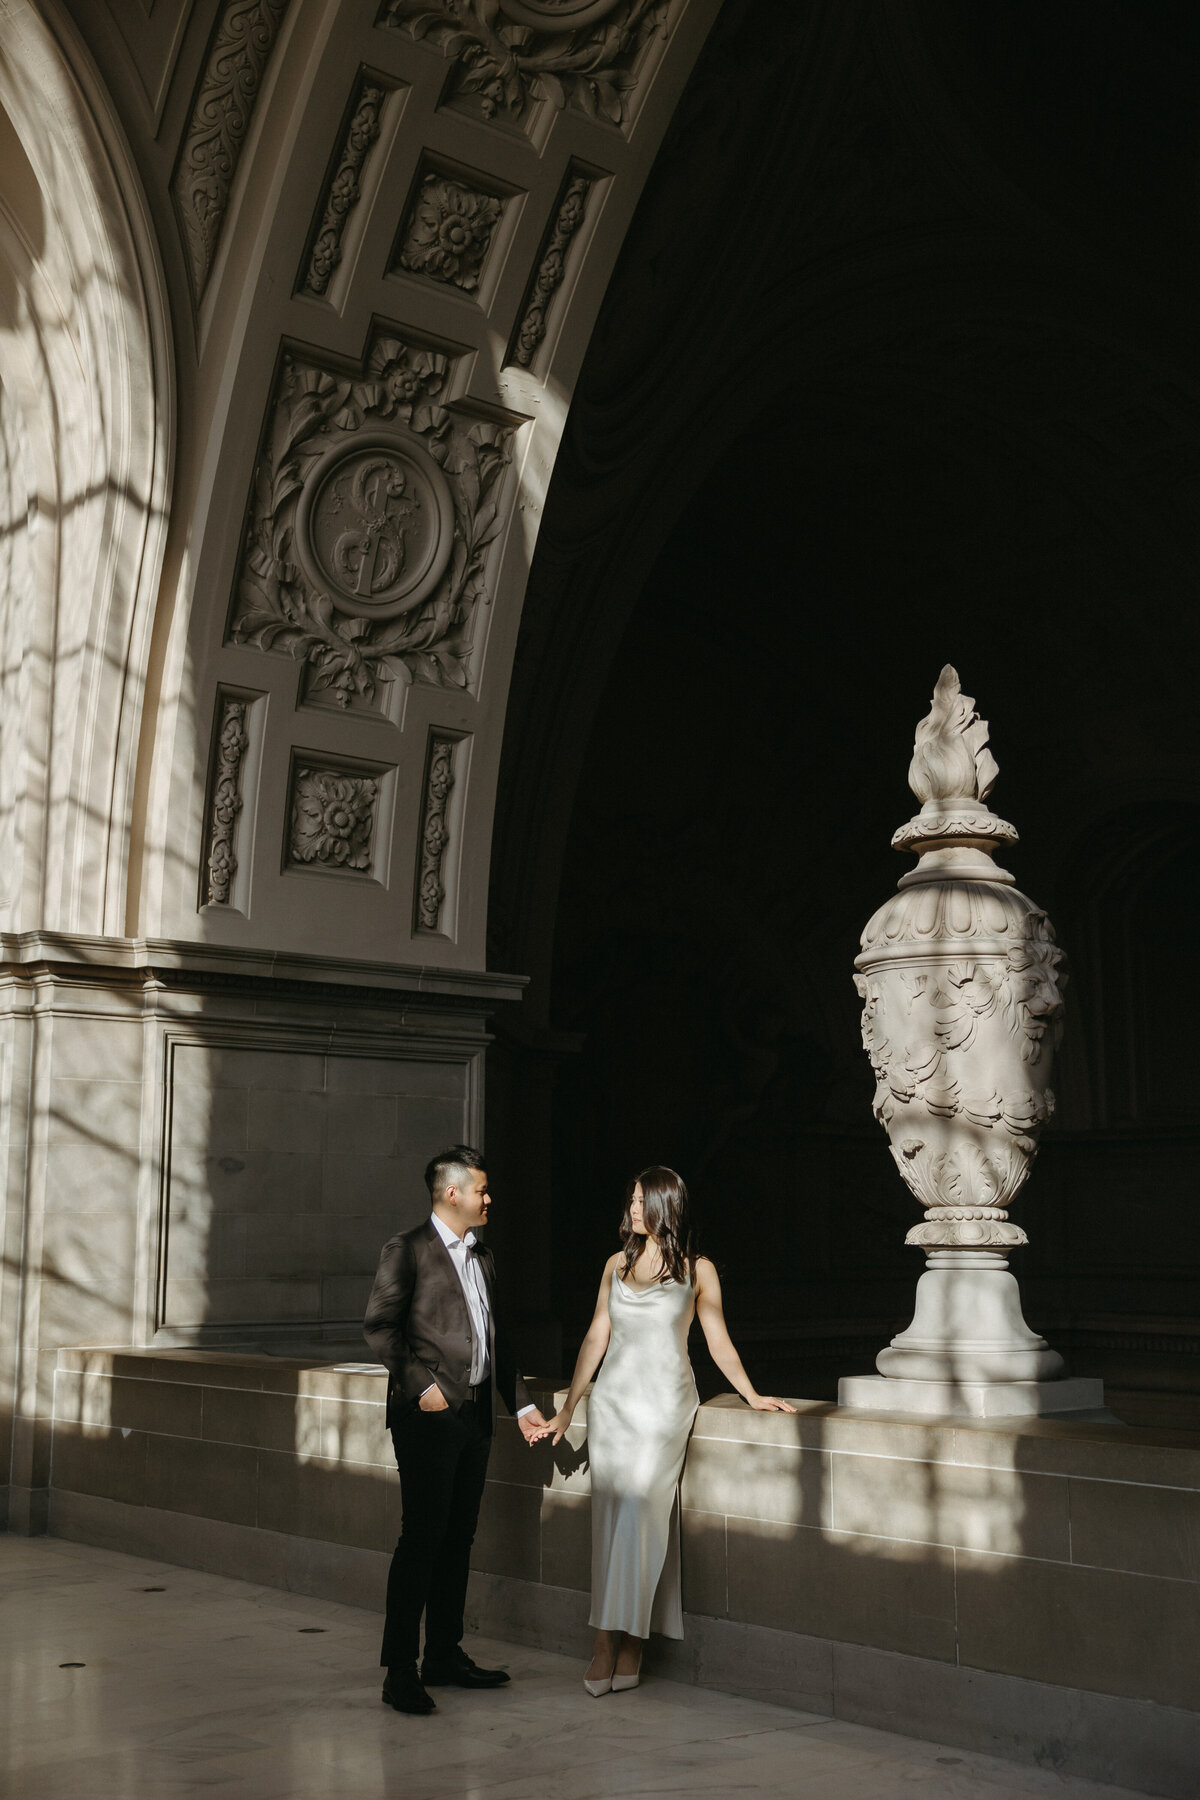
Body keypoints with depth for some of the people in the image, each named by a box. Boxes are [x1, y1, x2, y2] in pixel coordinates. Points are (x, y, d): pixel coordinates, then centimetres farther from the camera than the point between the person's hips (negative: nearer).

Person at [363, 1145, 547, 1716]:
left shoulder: (481, 1256, 18)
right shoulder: (406, 1250, -6)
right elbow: (379, 1326, -12)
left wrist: (521, 1404, 18)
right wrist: (421, 1386, -17)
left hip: (475, 1414, 8)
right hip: (429, 1415, -7)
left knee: (458, 1539, 12)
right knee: (421, 1539, -7)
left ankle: (444, 1657, 21)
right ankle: (399, 1672, -1)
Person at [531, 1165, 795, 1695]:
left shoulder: (697, 1269, 2)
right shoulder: (617, 1264, 11)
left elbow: (718, 1342, 7)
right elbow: (596, 1338, 13)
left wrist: (752, 1395, 1)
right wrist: (567, 1410, 12)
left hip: (664, 1401, -4)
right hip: (612, 1398, 4)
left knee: (639, 1509, -12)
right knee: (610, 1516, -1)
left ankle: (615, 1641, -5)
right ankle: (617, 1641, 3)